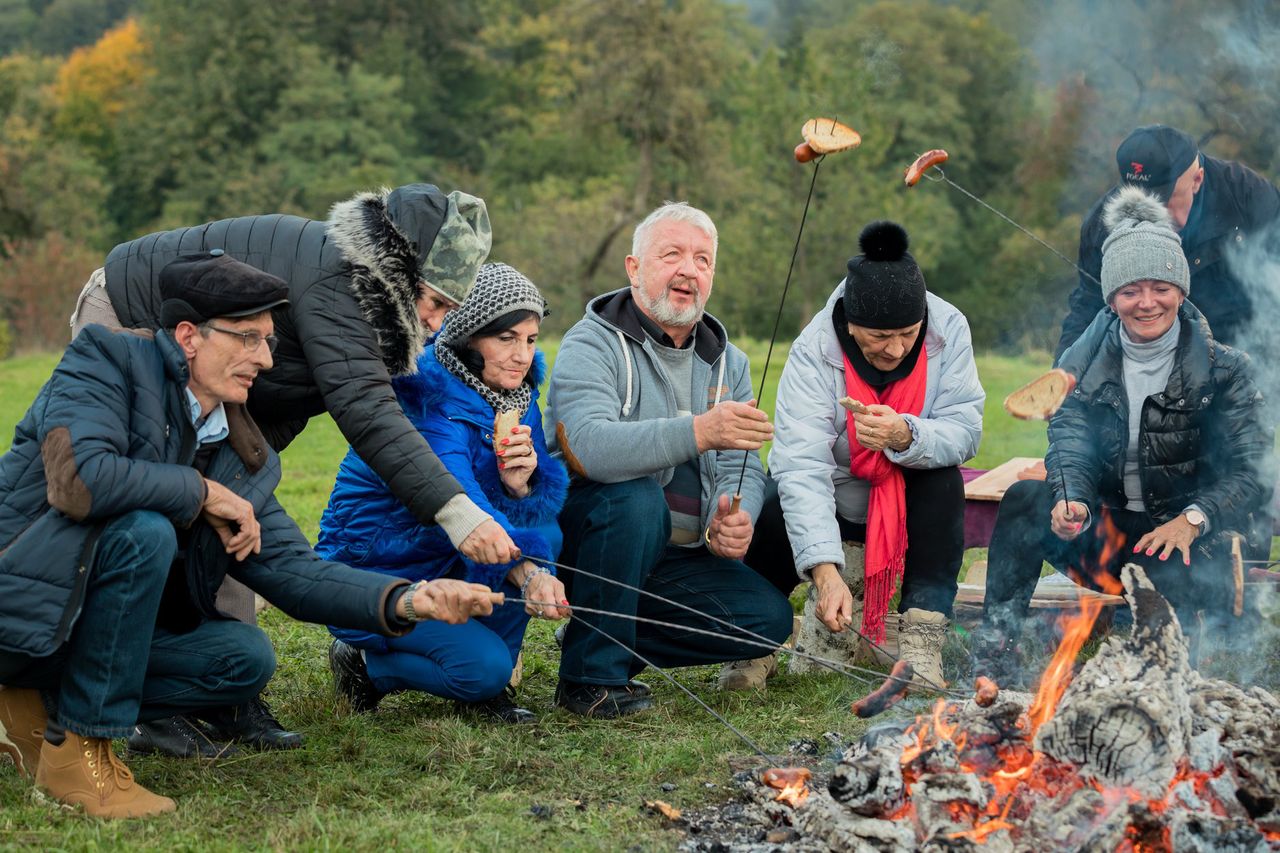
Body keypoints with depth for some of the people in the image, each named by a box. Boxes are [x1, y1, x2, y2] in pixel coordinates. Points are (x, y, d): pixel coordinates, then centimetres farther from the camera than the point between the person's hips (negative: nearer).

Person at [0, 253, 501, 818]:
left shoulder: (242, 460, 7)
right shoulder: (106, 360, -12)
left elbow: (291, 570, 1)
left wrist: (407, 601, -15)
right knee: (145, 532, -29)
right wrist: (204, 493, -17)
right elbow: (79, 478, -30)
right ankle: (76, 750, -18)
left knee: (247, 658, -6)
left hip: (86, 629, 7)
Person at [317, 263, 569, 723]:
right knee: (484, 666, -25)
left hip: (447, 564, 7)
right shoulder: (425, 401, -25)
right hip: (374, 572, -7)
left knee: (544, 533, -20)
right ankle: (366, 665, 4)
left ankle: (488, 689, -3)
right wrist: (525, 572, -57)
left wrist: (519, 486, -34)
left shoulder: (515, 393, -1)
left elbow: (552, 495, -9)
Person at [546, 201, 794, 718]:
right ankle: (591, 674, -21)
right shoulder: (592, 345, -12)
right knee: (636, 497, -36)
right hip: (583, 541, -6)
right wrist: (699, 432, -44)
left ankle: (619, 640, 9)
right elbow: (586, 447, -32)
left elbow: (745, 467, 5)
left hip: (676, 558, 6)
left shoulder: (726, 362, 11)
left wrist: (735, 517, -20)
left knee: (770, 620, -11)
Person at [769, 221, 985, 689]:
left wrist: (905, 436, -45)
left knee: (943, 483, -30)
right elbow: (801, 466, -36)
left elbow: (965, 430, -21)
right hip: (838, 501, -1)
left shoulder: (949, 329, -20)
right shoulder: (813, 352, -27)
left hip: (909, 494, 1)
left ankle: (919, 646, -28)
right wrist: (824, 570, -47)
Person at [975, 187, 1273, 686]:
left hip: (1185, 538, -3)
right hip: (1107, 530, 3)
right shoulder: (1092, 362, 6)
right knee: (1024, 499, -24)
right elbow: (1070, 439, -6)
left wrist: (1193, 519, -27)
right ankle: (995, 648, -27)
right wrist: (1071, 500, -30)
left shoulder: (1224, 370, -2)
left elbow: (1249, 470, -8)